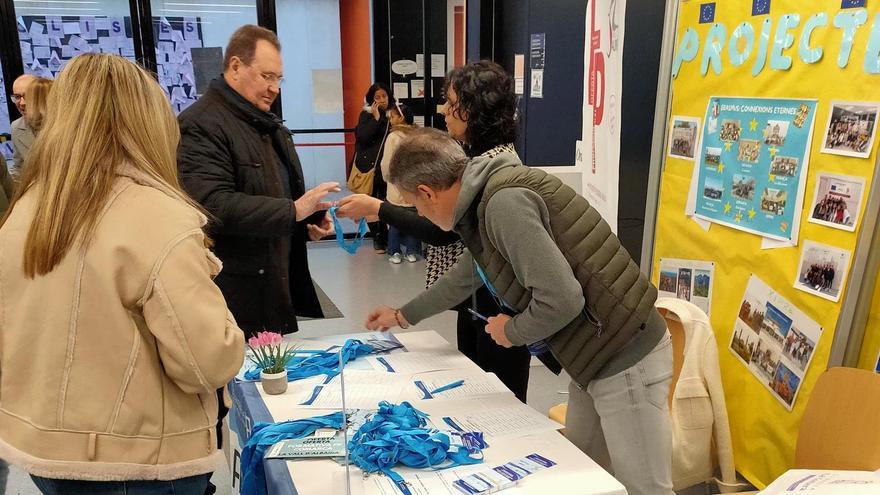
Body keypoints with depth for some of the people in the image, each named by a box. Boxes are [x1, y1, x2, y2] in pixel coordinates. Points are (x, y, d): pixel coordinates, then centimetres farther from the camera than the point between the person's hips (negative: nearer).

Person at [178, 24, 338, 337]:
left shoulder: (269, 125, 17)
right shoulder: (201, 125, -14)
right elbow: (213, 204, -26)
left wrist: (313, 219, 6)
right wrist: (293, 211, -25)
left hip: (279, 286, 9)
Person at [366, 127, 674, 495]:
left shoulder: (505, 202, -23)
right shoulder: (487, 197, 9)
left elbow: (562, 300, -28)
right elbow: (463, 278, 27)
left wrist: (512, 331, -8)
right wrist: (403, 316, 38)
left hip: (627, 360, -10)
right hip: (599, 357, 10)